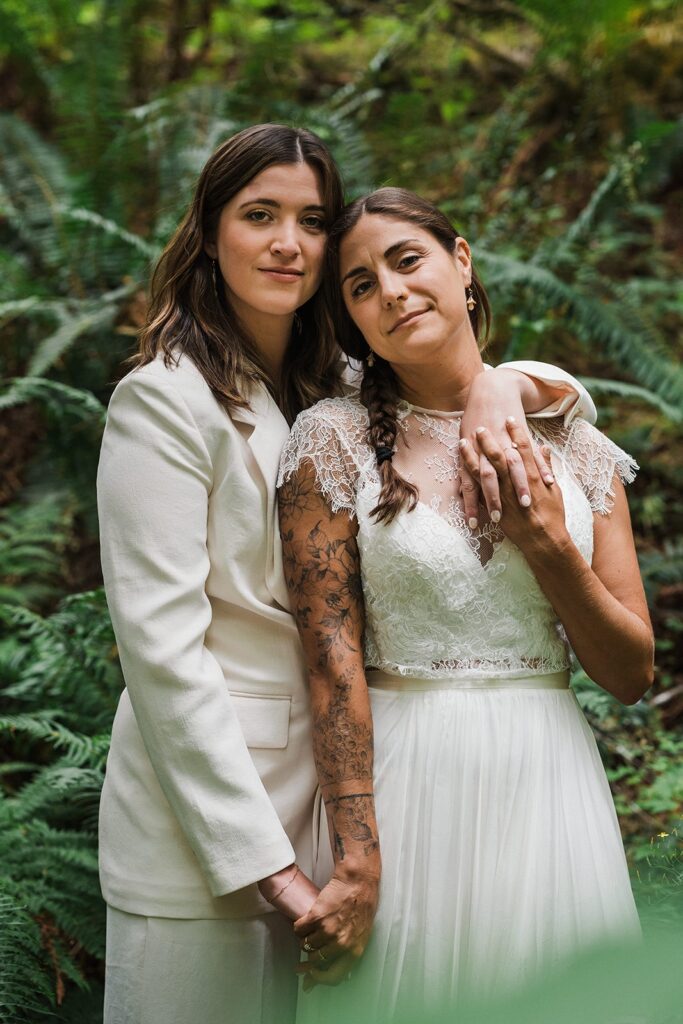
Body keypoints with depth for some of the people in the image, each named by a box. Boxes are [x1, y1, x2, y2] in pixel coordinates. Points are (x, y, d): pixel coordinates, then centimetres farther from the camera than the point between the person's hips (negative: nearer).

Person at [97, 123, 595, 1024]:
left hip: (320, 800, 6)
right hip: (199, 830, -6)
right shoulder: (166, 399, -10)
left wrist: (504, 385, -7)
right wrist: (263, 858, -19)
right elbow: (161, 643, -17)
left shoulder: (338, 393, 10)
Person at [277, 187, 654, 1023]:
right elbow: (333, 662, -10)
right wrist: (357, 865, -14)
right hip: (403, 782, -3)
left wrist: (548, 544, -10)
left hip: (552, 787, 3)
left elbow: (633, 673, 4)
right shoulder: (334, 440, -3)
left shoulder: (574, 446, 5)